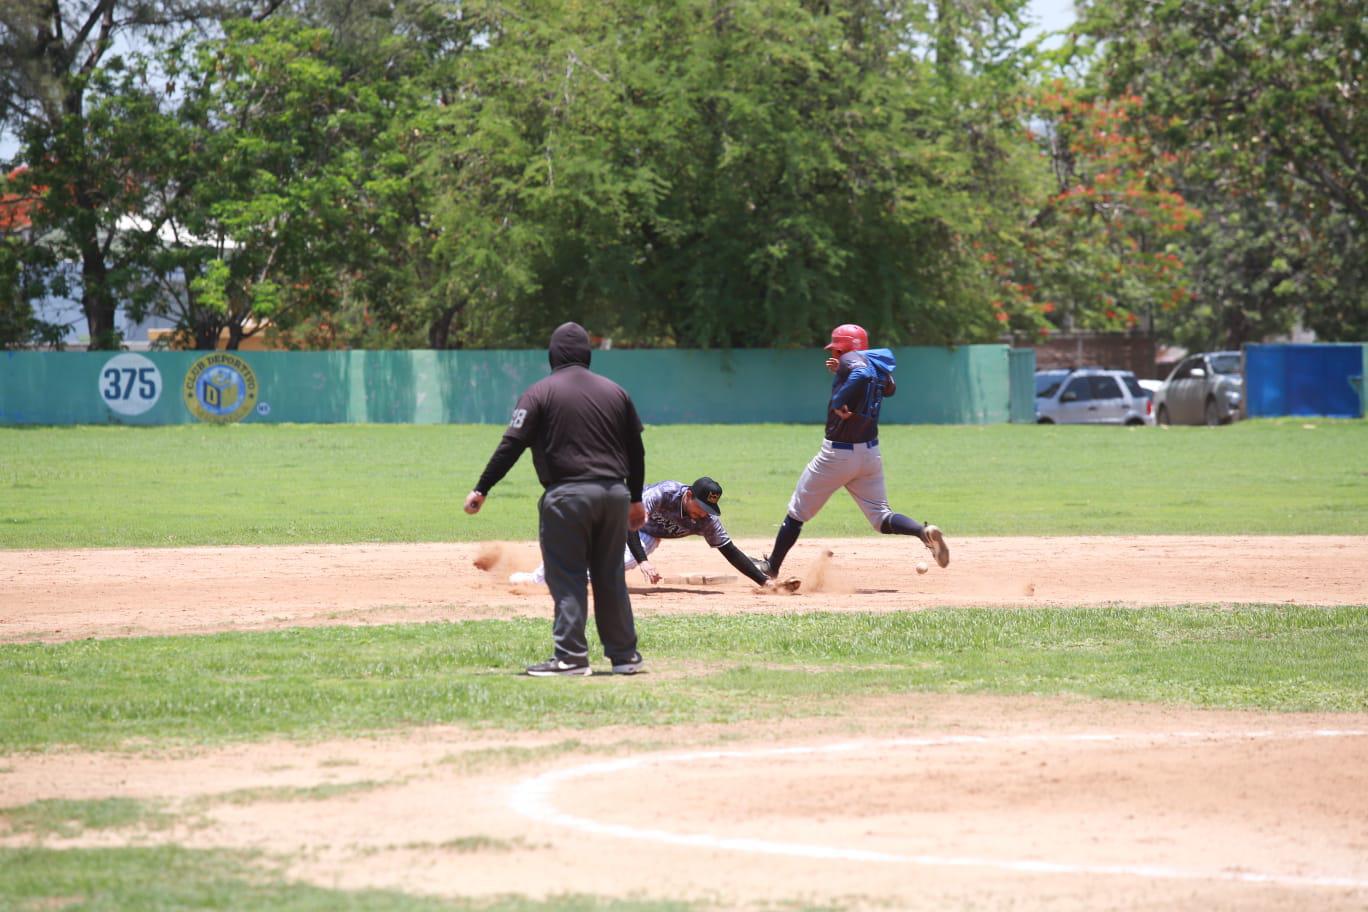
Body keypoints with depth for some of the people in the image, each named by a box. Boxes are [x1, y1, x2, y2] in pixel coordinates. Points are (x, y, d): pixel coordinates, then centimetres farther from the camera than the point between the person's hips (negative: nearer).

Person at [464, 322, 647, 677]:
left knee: (567, 578, -2)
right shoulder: (615, 392, 12)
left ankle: (571, 656, -6)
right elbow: (636, 450, 15)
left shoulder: (540, 393, -2)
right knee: (611, 577, 13)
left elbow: (511, 445, -8)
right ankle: (624, 655, 16)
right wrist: (636, 499, 25)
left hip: (567, 495, -5)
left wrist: (481, 490, -4)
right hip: (615, 494, 5)